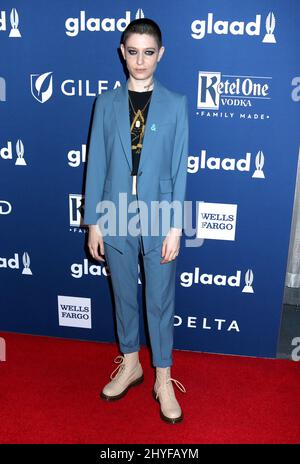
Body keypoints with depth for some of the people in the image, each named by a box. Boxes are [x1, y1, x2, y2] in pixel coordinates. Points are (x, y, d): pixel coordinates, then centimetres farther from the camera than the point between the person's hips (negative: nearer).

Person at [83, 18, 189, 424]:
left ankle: (163, 378, 26)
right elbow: (97, 164, 1)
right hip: (116, 218, 2)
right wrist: (93, 222, -1)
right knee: (124, 295, 16)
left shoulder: (174, 104, -2)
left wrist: (175, 227, -8)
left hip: (158, 218, -1)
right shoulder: (107, 103, 1)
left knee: (160, 300, 9)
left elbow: (179, 169, -4)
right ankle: (130, 364, 37)